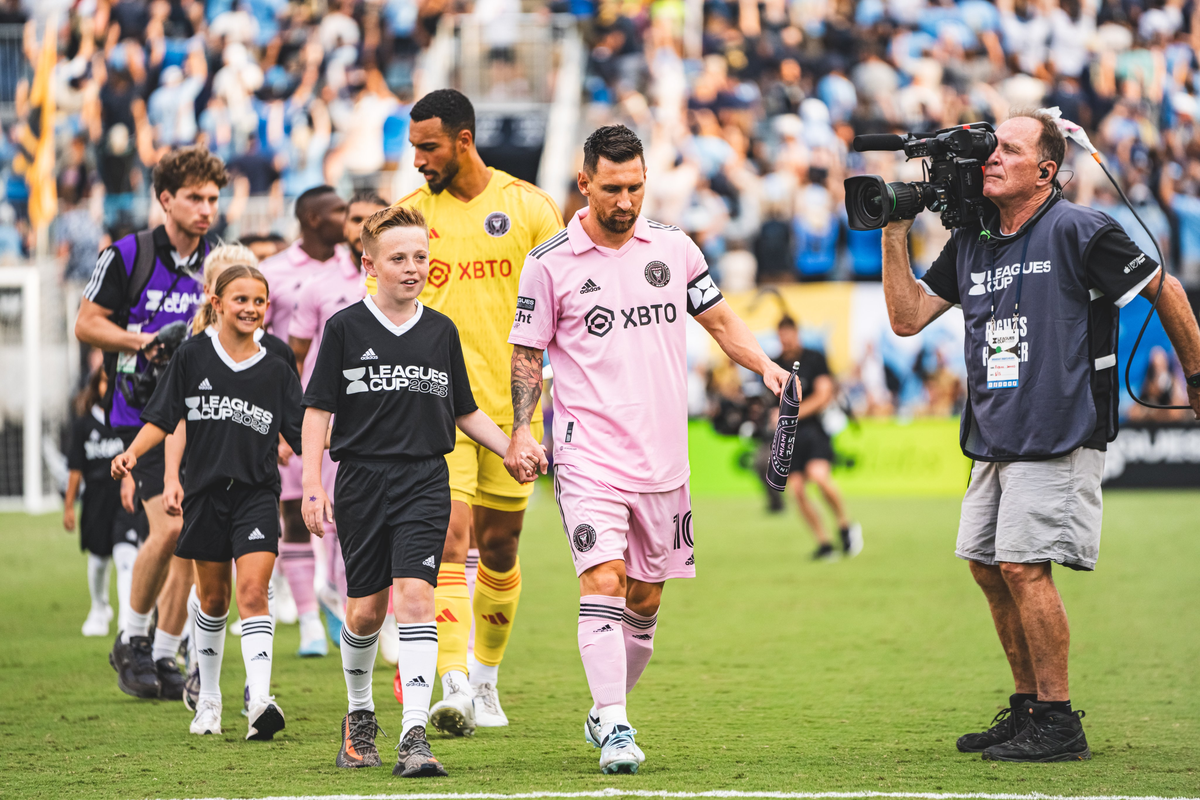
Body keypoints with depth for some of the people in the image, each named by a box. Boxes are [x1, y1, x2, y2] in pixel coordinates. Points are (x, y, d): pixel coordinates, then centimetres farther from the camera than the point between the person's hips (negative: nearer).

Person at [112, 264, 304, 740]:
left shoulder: (277, 372, 3)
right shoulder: (193, 358, 3)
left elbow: (303, 436, 3)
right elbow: (163, 418, 4)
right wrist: (132, 453, -10)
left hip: (257, 494, -1)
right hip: (206, 491, 1)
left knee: (252, 592, -16)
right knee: (213, 600, 11)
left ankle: (260, 701, -26)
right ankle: (208, 701, 27)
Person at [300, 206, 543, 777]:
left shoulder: (441, 332, 7)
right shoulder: (345, 328, 0)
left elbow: (466, 413, 17)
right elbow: (318, 410, 1)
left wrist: (512, 450, 4)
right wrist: (312, 484, -6)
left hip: (424, 480, 1)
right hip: (361, 480, 0)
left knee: (415, 595, -14)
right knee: (366, 609, 6)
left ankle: (415, 735, -19)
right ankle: (359, 714, 32)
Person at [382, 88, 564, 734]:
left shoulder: (529, 208, 1)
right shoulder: (407, 214, 3)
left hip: (509, 404, 1)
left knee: (499, 546, 10)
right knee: (450, 540, -16)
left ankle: (486, 679, 28)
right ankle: (455, 687, -22)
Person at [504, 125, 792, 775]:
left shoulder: (673, 248, 7)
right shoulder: (549, 263, -3)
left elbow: (720, 321, 16)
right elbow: (527, 354, 3)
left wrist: (765, 366, 0)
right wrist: (522, 430, -10)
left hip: (663, 454, 4)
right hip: (588, 456, -4)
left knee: (645, 598, 9)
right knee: (603, 582, -17)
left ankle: (605, 712, 26)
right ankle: (615, 731, -19)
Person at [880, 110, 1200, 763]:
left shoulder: (1079, 232, -9)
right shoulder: (970, 242, 11)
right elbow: (907, 317, 13)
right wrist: (894, 235, 5)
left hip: (1059, 433, -8)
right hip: (993, 436, 8)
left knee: (1023, 564, -14)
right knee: (987, 565, 10)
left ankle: (1059, 725, -7)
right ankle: (1028, 708, 22)